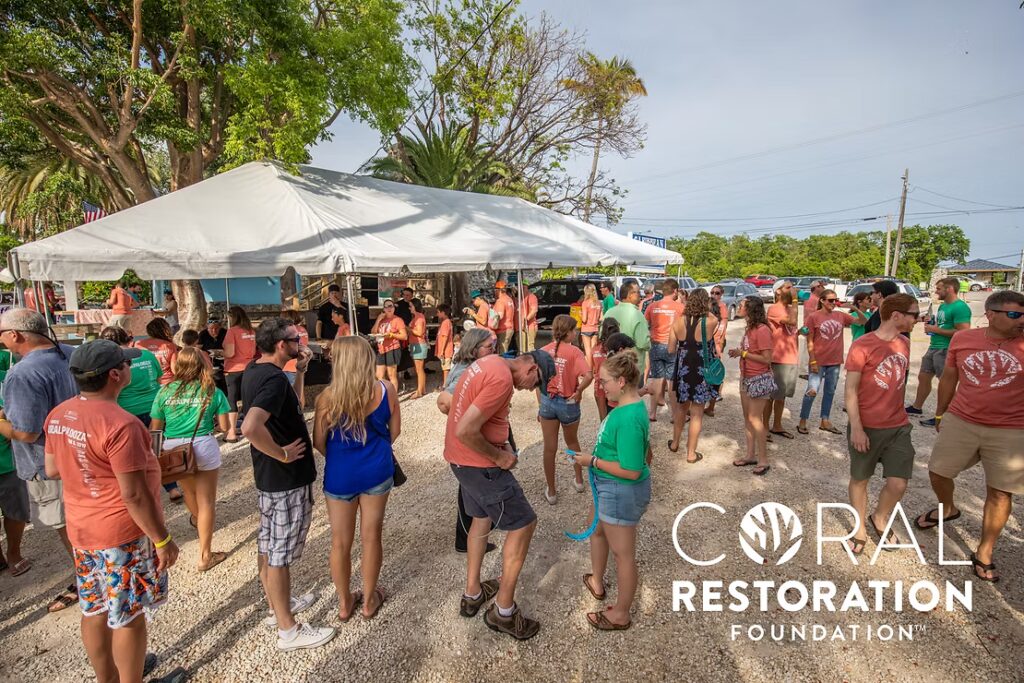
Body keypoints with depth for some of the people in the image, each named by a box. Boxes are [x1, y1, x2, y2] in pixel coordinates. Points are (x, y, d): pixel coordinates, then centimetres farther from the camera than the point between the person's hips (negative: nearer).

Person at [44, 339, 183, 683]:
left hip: (81, 528, 8)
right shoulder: (120, 423, -28)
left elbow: (53, 470, 12)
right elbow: (133, 495, -25)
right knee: (128, 616, 9)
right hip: (122, 535, -8)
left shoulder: (58, 415, -1)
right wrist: (163, 539, -16)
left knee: (94, 610, 22)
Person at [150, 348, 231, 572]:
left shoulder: (165, 392, 0)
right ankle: (205, 556, 9)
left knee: (189, 491, 30)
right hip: (203, 447, -3)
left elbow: (155, 429, 4)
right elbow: (224, 427, -3)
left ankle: (197, 519, 61)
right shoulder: (213, 392, -4)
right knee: (206, 501, 5)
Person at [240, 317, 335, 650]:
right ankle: (288, 630, 18)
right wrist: (282, 454, -26)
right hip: (287, 479, -10)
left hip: (267, 476, 10)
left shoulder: (254, 371, 5)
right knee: (280, 553, 3)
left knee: (267, 545, 21)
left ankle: (277, 605, 40)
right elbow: (250, 427, -40)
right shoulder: (274, 378, -26)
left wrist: (300, 371, 6)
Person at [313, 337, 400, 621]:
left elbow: (319, 442, -6)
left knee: (341, 541, 17)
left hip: (340, 474, -1)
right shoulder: (386, 390, -11)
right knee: (371, 536, 17)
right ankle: (369, 599, 34)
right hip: (377, 470, 1)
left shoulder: (328, 396, -16)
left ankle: (344, 603, 35)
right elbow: (394, 431, 1)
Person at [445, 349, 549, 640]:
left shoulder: (488, 362, 5)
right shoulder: (502, 380, -25)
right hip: (479, 465, -10)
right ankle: (503, 611, 15)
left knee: (482, 518, 25)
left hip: (461, 458, 10)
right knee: (523, 524, 3)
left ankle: (472, 594, 39)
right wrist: (499, 457, -16)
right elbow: (465, 431, -29)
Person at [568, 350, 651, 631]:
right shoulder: (630, 406, 0)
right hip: (613, 488, 10)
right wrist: (595, 456, 5)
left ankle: (621, 615, 31)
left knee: (623, 553, 10)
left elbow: (631, 471, -30)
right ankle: (597, 583, 53)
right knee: (597, 531, 29)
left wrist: (593, 461, -21)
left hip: (622, 492, -10)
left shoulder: (629, 419, -30)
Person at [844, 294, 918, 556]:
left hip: (898, 427, 5)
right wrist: (856, 427, -17)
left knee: (898, 484, 0)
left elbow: (898, 380, 16)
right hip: (866, 428, -5)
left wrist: (899, 413, 17)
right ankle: (860, 529, 30)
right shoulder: (862, 346, -14)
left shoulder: (903, 344, 6)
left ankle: (880, 519, 29)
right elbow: (850, 389, -14)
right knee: (860, 480, 11)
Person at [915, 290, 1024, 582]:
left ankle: (984, 553, 24)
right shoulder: (963, 339, -3)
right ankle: (947, 509, 46)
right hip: (960, 423, 2)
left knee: (999, 493, 7)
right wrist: (940, 413, 14)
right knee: (938, 472, 14)